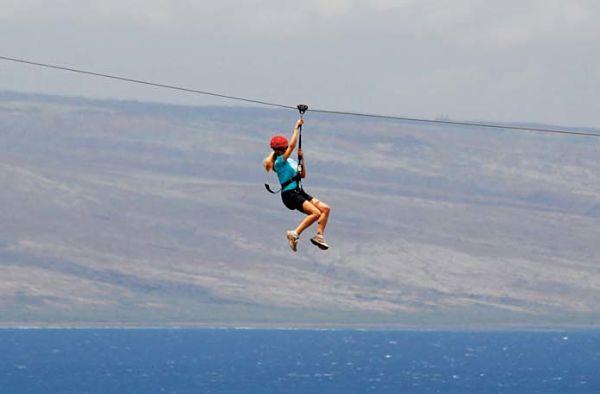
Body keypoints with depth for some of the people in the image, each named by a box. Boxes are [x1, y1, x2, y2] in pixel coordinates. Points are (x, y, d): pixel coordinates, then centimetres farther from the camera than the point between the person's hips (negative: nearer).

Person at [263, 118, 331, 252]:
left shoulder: (290, 161, 17)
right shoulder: (280, 161, -9)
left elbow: (303, 175, 21)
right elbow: (292, 145, -20)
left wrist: (302, 158, 11)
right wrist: (297, 128, -15)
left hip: (299, 192, 9)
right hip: (290, 194, -9)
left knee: (325, 208, -1)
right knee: (316, 213, -23)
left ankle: (319, 236, -2)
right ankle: (295, 234, -17)